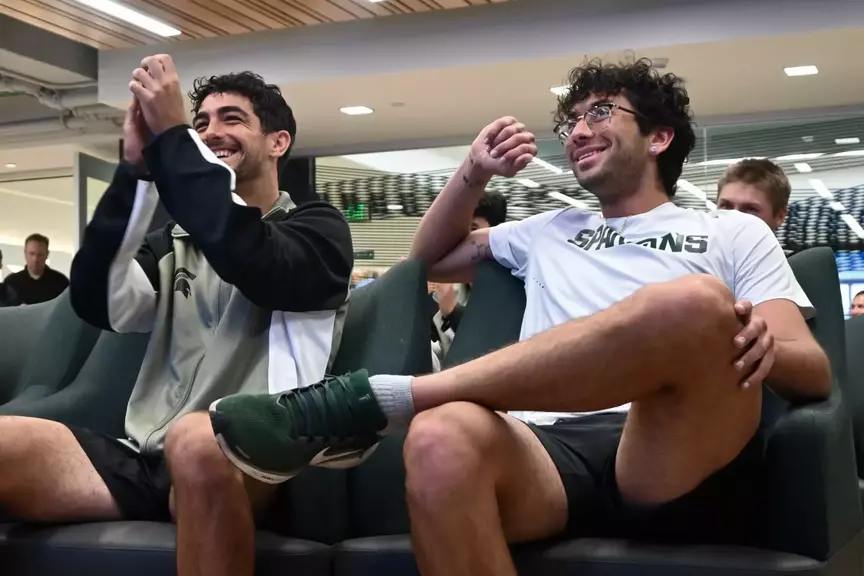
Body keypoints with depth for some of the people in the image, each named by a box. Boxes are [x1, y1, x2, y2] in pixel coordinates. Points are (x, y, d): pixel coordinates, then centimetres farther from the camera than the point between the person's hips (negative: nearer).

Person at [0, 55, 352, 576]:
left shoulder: (317, 226, 10)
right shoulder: (176, 242, 21)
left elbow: (255, 264, -14)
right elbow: (99, 304, 2)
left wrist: (172, 136, -9)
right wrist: (137, 167, -3)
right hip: (144, 460, 4)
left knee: (196, 440, -39)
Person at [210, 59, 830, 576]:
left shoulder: (734, 233, 21)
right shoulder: (550, 231, 33)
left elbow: (815, 373, 11)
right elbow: (430, 257, 43)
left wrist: (761, 345, -14)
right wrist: (473, 175, 25)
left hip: (676, 466, -1)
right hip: (553, 449, 2)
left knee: (697, 302, -36)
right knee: (443, 439, -37)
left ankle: (373, 399, -31)